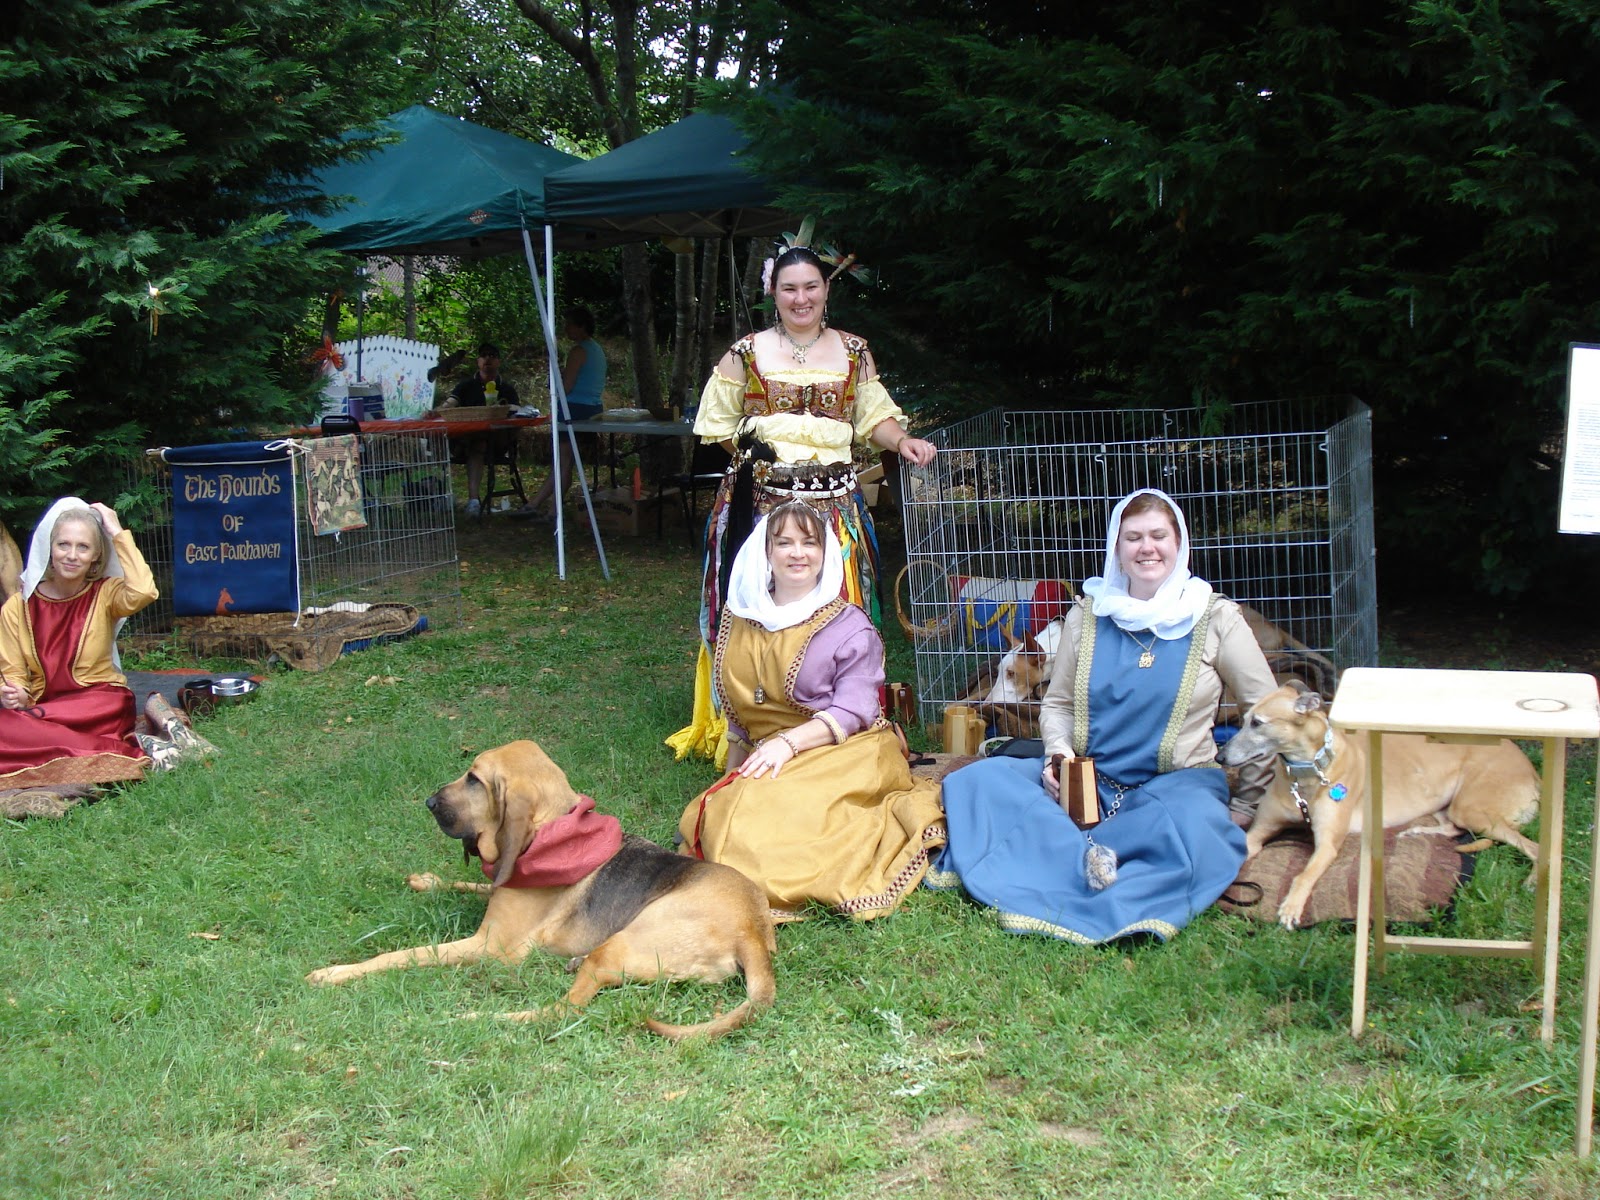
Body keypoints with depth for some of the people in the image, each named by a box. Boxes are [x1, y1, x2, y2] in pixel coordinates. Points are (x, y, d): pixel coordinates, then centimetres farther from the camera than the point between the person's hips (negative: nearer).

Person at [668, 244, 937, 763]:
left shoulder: (853, 353, 10)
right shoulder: (746, 354, 6)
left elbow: (874, 417, 12)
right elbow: (718, 422, 13)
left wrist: (901, 441, -6)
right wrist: (747, 445, -1)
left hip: (835, 504, 1)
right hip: (763, 501, -1)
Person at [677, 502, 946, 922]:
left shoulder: (848, 626, 0)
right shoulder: (743, 619, 13)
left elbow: (853, 711, -10)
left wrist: (789, 741, -24)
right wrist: (732, 780, 15)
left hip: (845, 755, -5)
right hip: (769, 759, 5)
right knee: (722, 814, -25)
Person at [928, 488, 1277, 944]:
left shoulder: (1213, 616, 1)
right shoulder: (1088, 615, 8)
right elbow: (1057, 704, 15)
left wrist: (1251, 793, -6)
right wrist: (1058, 752, -7)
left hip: (1175, 781, -3)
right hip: (1088, 779, 3)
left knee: (1199, 827, -40)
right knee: (972, 782, -21)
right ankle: (1092, 859, -34)